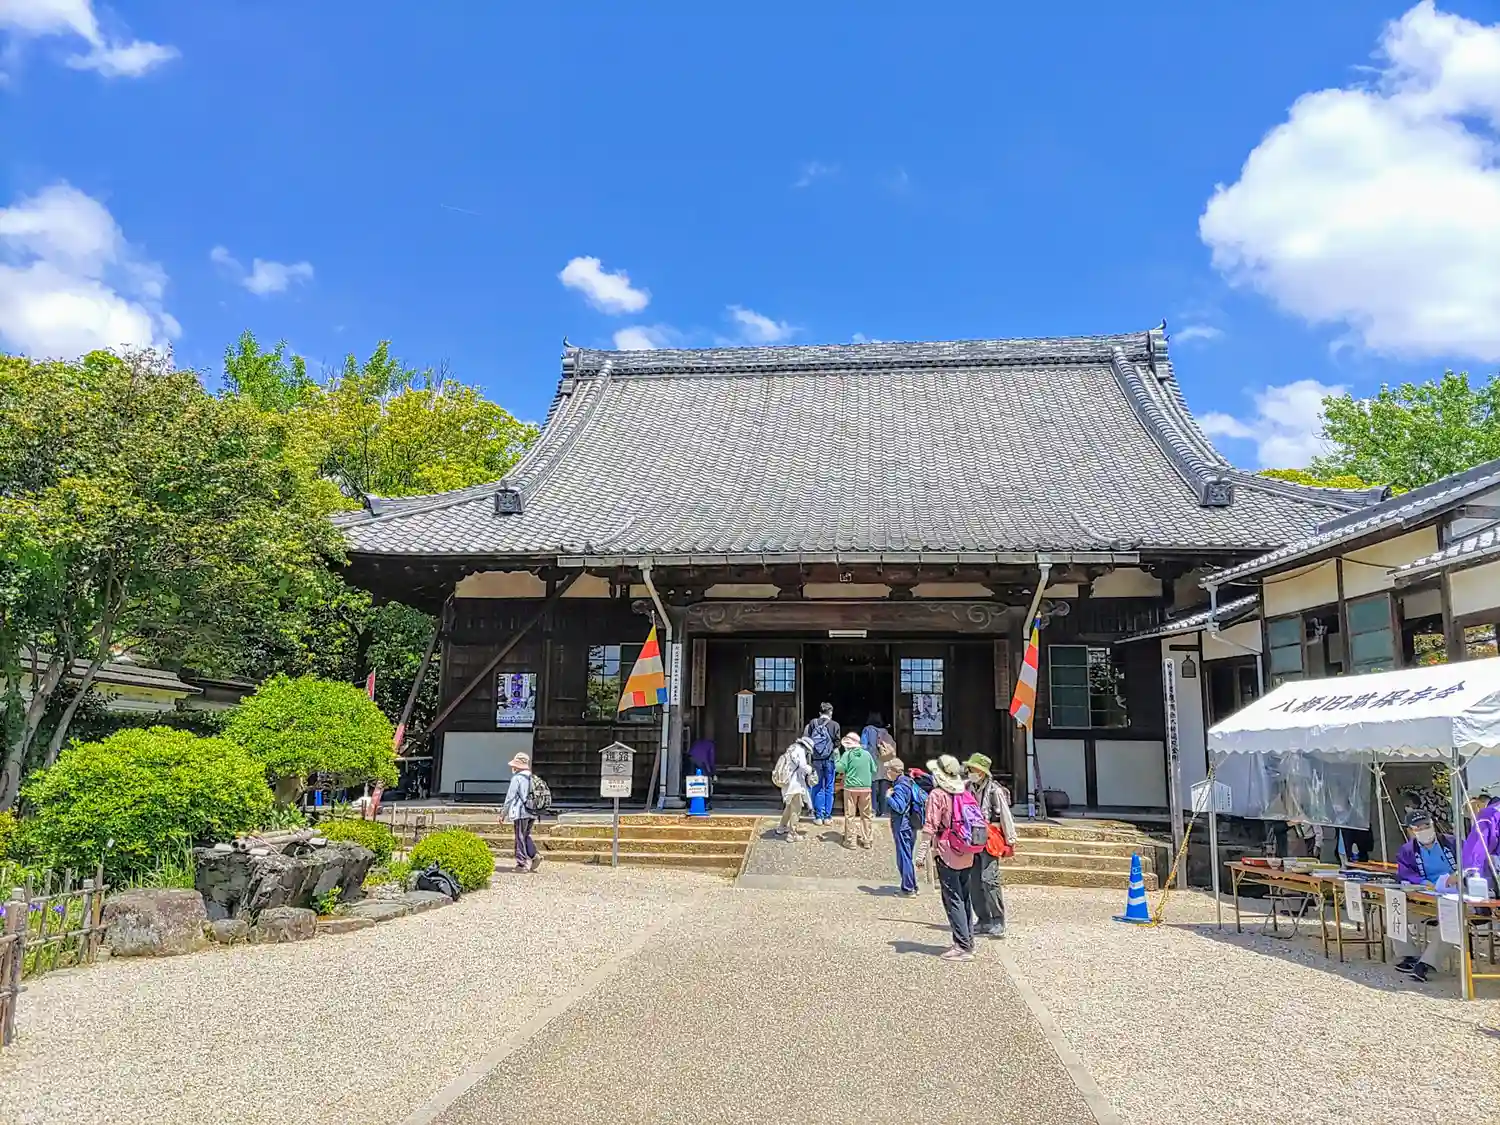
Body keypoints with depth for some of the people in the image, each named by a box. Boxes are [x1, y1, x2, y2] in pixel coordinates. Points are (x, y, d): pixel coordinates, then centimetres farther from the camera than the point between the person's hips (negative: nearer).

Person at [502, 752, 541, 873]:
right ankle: (534, 856, 3)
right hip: (531, 813, 7)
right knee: (526, 836, 18)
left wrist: (504, 814, 0)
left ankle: (522, 864, 2)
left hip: (520, 813, -7)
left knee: (520, 838, 0)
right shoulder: (533, 778, 11)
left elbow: (510, 797, -8)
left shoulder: (517, 778, -9)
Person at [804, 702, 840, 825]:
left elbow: (806, 741, 1)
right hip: (829, 760, -1)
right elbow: (837, 743, -4)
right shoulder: (834, 725, -3)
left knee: (818, 787, 9)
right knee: (829, 788, 8)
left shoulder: (812, 723, 1)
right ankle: (827, 816, 10)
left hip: (816, 760, 1)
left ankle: (818, 816, 9)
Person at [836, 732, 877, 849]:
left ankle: (849, 840, 5)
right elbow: (874, 770, 7)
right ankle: (867, 840, 14)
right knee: (866, 814, 11)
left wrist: (837, 758, 5)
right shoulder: (867, 754, 4)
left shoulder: (847, 754, -6)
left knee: (850, 815, 4)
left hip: (851, 787, -3)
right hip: (865, 788, 3)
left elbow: (840, 768, -12)